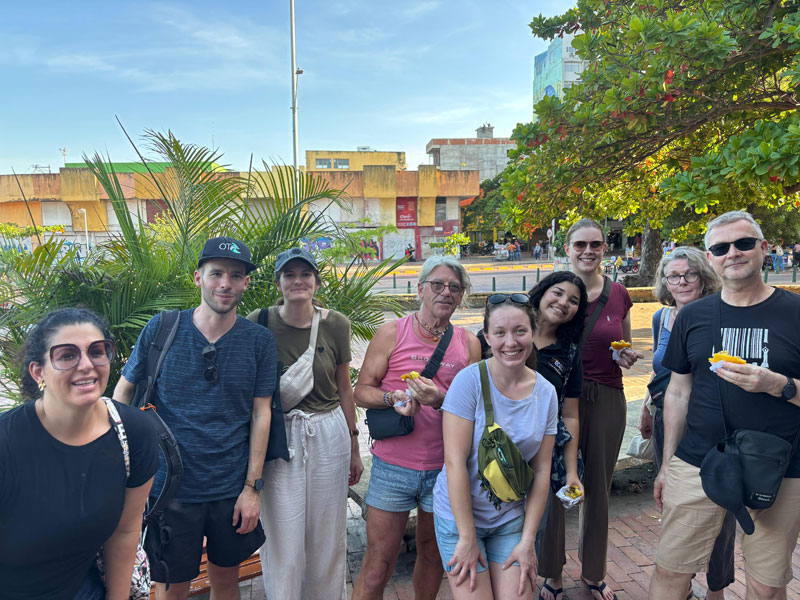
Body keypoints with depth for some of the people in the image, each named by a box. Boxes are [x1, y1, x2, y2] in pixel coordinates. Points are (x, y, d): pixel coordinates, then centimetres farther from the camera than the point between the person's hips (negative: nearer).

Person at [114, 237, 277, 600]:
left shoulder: (259, 341, -6)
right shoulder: (161, 328, -7)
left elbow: (261, 413, -3)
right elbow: (123, 391, 2)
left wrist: (252, 486, -3)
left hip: (232, 488, 1)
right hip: (170, 485, -1)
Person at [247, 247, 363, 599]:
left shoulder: (336, 325, -3)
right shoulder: (260, 323, -8)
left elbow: (344, 388, 6)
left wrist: (354, 448, 11)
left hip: (329, 435, 2)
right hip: (279, 436, -1)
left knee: (327, 539, 15)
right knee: (283, 545, 8)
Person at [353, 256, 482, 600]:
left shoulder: (469, 344, 4)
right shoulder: (391, 333, -2)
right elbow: (362, 391, -1)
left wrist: (440, 400, -17)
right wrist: (393, 398, -21)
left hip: (444, 468, 2)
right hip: (393, 466, -2)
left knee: (433, 555, 18)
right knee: (378, 564, 4)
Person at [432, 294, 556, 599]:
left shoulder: (546, 393, -3)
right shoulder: (470, 381, -18)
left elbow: (541, 470, 0)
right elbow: (455, 462, -17)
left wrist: (527, 539, -2)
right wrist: (467, 538, -15)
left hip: (511, 518, 4)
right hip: (459, 515, -3)